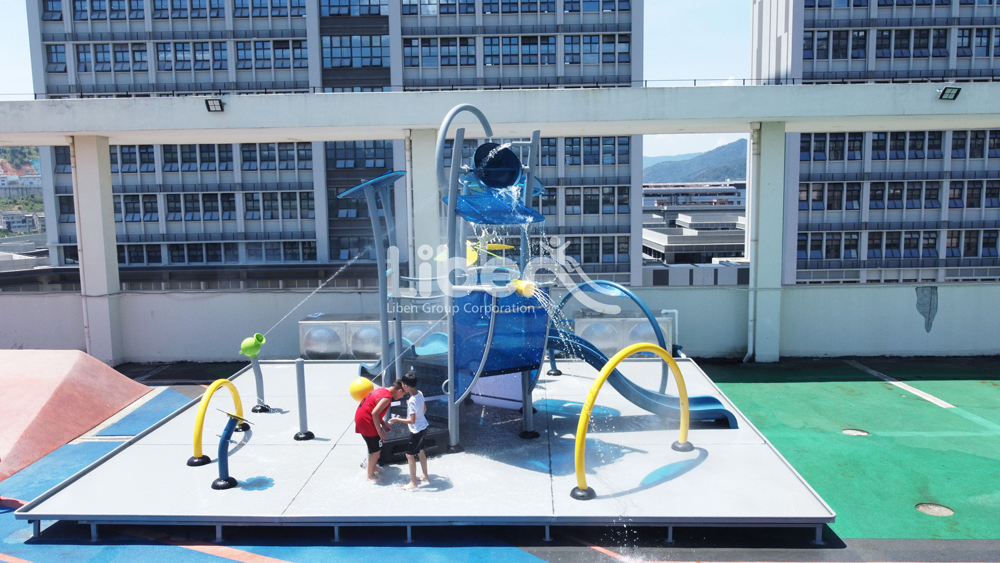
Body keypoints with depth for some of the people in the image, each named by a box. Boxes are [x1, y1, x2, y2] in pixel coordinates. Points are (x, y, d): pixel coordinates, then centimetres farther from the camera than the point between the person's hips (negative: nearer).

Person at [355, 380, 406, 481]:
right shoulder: (387, 397, -19)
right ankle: (370, 476, 12)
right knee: (376, 450, 2)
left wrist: (383, 423, 14)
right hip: (366, 422, -10)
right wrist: (380, 431, -18)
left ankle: (373, 467, 37)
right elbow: (374, 413, -25)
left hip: (360, 418, 10)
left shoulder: (382, 390, 10)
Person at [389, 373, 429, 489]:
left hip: (416, 430, -9)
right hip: (423, 426, 9)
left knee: (410, 455, 4)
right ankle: (425, 476, 37)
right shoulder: (420, 394, -4)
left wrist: (397, 420, -21)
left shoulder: (412, 401, -29)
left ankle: (413, 483, 14)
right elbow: (425, 408, 11)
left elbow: (412, 420, -29)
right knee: (420, 451, 24)